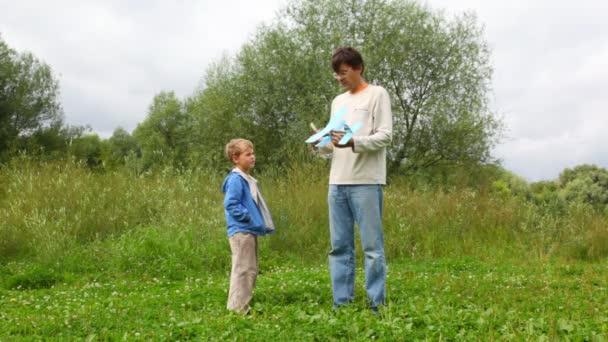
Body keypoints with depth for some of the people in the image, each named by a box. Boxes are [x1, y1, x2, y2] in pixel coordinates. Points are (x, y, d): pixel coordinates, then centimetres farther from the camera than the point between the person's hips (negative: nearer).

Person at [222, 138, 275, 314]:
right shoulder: (236, 179, -14)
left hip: (250, 231, 10)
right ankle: (237, 308, -1)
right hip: (241, 231, -10)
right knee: (242, 270, -7)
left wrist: (260, 222, 12)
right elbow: (230, 204, -21)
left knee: (251, 270, 15)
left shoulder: (249, 179, 16)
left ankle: (244, 305, 24)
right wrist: (248, 217, -19)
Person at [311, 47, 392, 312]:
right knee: (340, 247, 7)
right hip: (337, 182, 6)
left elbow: (385, 136, -7)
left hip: (366, 182, -6)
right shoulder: (338, 101, 22)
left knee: (372, 246, -3)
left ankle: (377, 305, 3)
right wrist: (321, 145, 0)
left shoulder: (377, 94, 3)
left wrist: (353, 142, -22)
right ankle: (341, 304, 12)